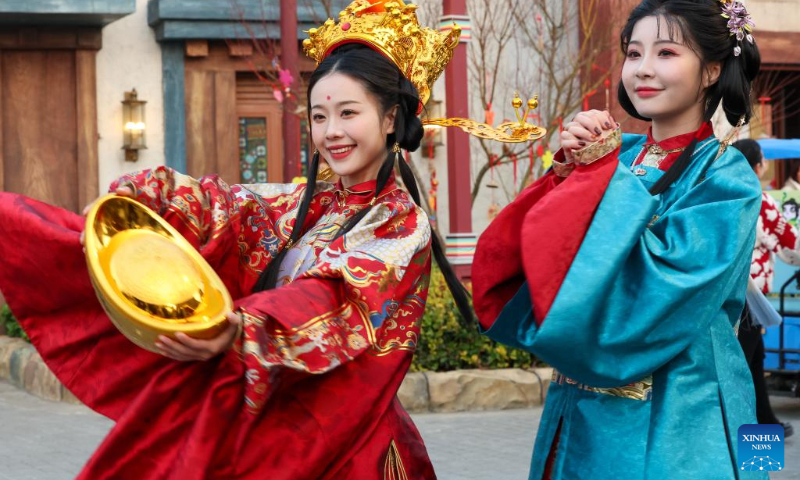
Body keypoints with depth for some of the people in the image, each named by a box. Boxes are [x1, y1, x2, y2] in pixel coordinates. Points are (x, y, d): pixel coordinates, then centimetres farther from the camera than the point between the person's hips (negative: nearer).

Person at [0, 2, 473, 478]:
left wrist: (244, 328, -42)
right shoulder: (304, 206, 10)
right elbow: (213, 206, 5)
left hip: (345, 439, -6)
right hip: (265, 417, 6)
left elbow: (341, 298, -25)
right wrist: (126, 202, -14)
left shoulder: (405, 227, -10)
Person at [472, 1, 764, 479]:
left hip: (673, 422, -5)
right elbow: (506, 265, 0)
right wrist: (571, 169, -14)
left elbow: (659, 290, -24)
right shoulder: (617, 155, 5)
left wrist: (597, 169, -19)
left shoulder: (725, 179, -10)